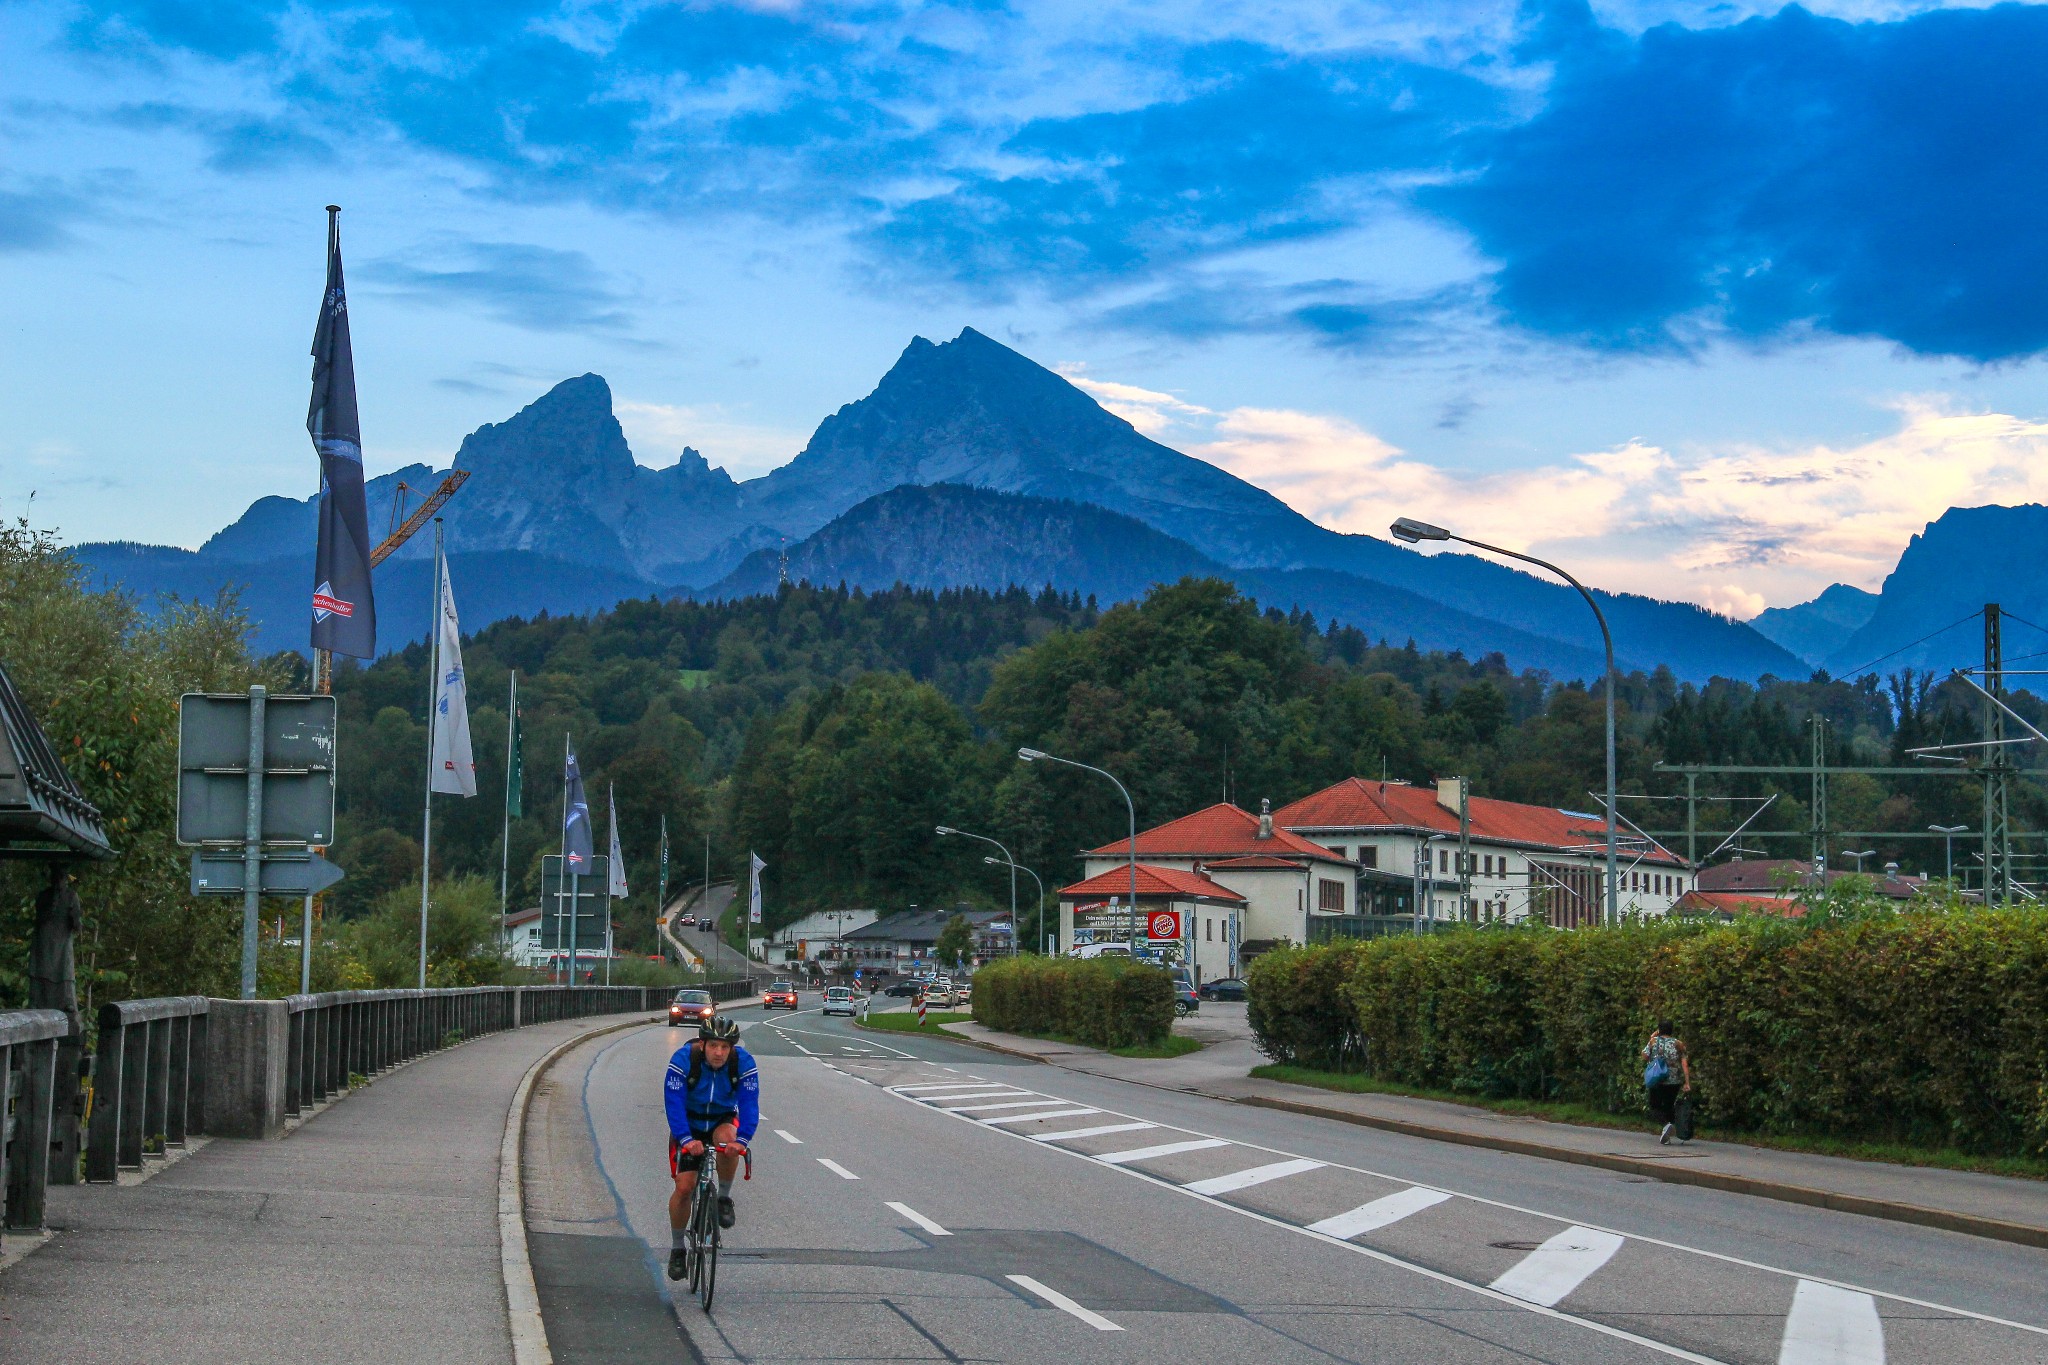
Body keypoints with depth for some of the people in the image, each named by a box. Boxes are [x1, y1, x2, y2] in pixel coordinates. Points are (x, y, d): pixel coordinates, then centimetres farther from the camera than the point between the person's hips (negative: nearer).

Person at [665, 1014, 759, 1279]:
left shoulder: (744, 1062, -22)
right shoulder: (683, 1059, -26)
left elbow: (749, 1104, -27)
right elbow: (674, 1103, -31)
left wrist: (742, 1139, -44)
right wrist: (686, 1139, -45)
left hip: (722, 1120, 1)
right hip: (689, 1123, -1)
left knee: (727, 1138, -35)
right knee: (684, 1186, -11)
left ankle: (724, 1198, -12)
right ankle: (677, 1248, 8)